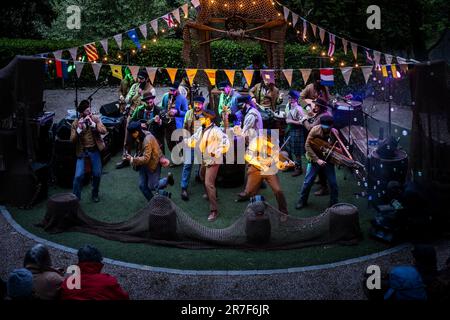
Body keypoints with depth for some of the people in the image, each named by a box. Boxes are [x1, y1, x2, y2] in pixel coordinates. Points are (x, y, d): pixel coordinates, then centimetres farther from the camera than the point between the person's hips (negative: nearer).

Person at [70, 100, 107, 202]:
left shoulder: (96, 119, -2)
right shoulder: (75, 123, -4)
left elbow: (104, 131, -14)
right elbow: (72, 140, -9)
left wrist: (92, 124, -26)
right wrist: (79, 129, -24)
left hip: (94, 150, 1)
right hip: (82, 151, -1)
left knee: (97, 174, 5)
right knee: (78, 175, -10)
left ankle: (95, 194, 28)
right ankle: (76, 197, 4)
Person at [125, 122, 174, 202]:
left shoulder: (147, 140, -30)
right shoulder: (140, 137, -3)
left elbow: (146, 159, -33)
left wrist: (132, 159, -29)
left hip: (153, 165, -8)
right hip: (144, 164, 8)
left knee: (152, 187, 1)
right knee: (142, 186, 7)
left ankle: (168, 179, 23)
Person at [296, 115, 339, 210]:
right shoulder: (315, 130, -19)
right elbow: (307, 146, -17)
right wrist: (317, 159, -22)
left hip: (328, 159, 1)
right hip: (315, 158, -1)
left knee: (333, 183, 2)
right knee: (308, 181, 2)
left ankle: (334, 203, 19)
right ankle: (302, 201, 20)